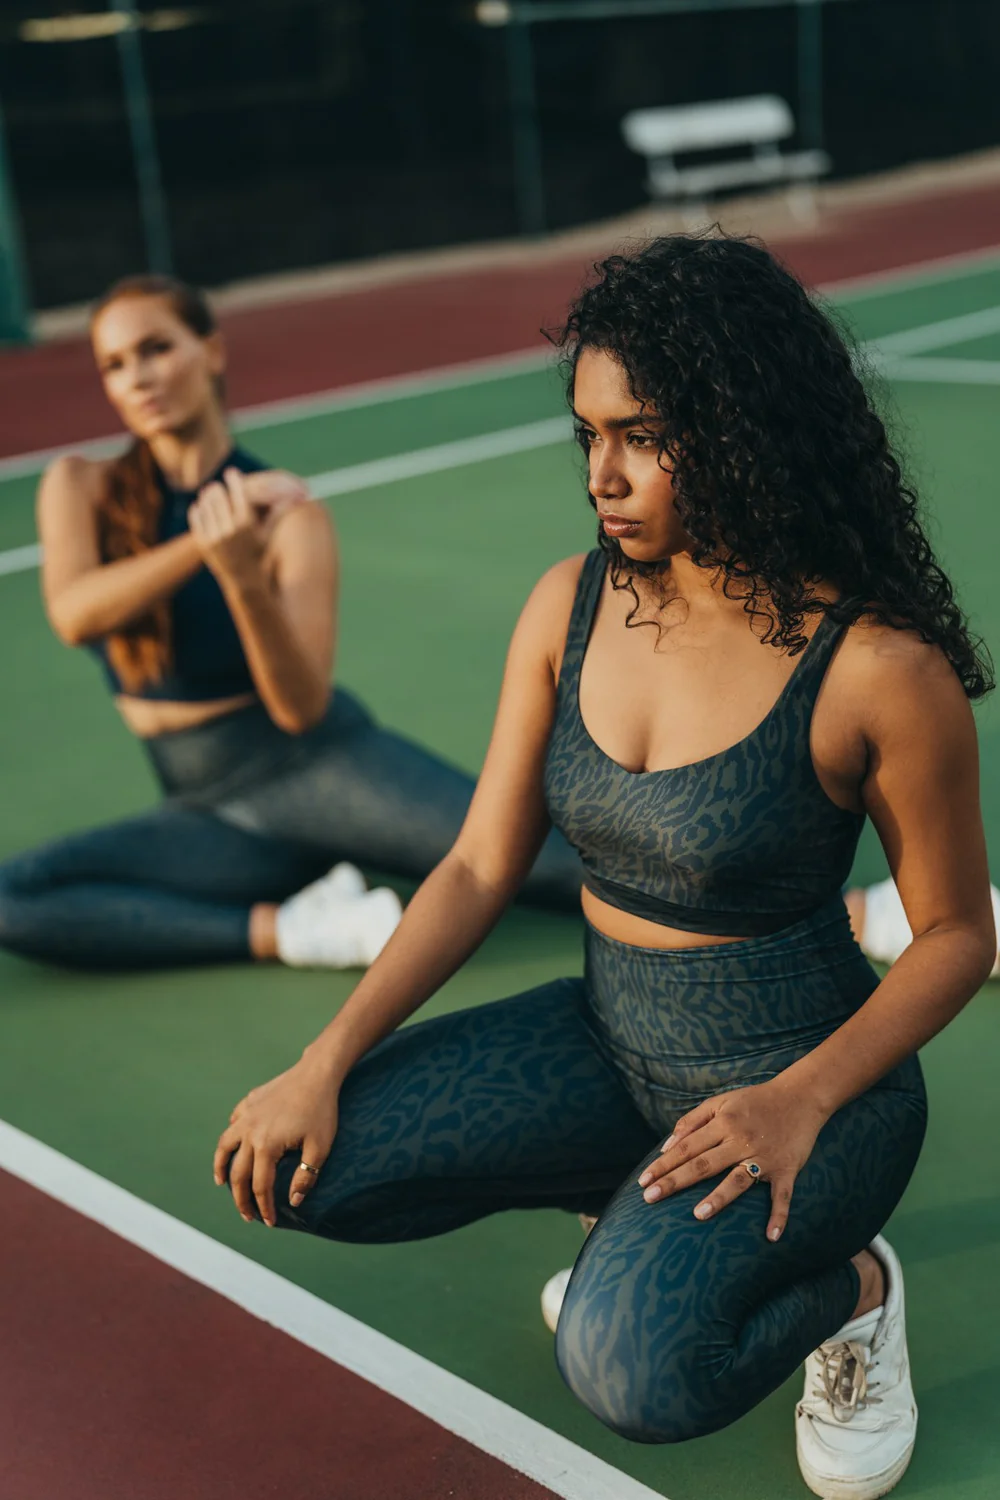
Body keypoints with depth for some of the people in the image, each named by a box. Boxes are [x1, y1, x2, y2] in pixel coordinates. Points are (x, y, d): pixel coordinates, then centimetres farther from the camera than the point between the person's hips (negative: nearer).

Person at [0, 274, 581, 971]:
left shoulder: (292, 517, -7)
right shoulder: (82, 487, 1)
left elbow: (301, 707, -16)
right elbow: (73, 615, -20)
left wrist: (245, 576, -32)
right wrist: (204, 539, -30)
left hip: (320, 763, -3)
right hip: (210, 808, 3)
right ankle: (285, 928, -20)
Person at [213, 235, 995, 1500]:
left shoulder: (877, 668, -20)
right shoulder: (570, 607, -5)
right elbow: (480, 869, -2)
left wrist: (799, 1102, -22)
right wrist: (326, 1063, -9)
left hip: (800, 1064, -5)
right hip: (608, 1036, 6)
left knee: (634, 1370, -30)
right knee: (298, 1165, -9)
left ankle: (847, 1283, 6)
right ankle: (643, 1206, 13)